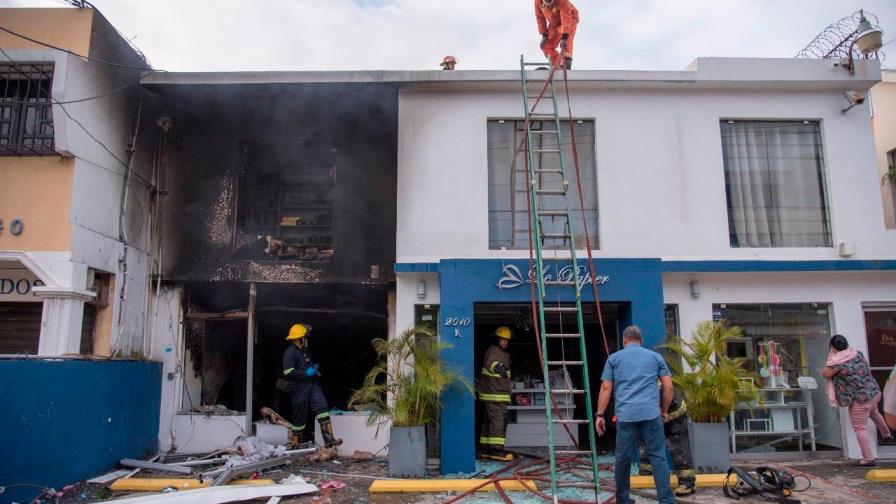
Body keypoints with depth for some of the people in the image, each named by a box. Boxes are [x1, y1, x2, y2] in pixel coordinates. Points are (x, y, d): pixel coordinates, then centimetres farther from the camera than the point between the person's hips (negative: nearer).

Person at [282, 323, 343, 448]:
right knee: (300, 416, 2)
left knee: (322, 407, -9)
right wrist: (306, 373, -18)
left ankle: (329, 439, -15)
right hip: (299, 389, -8)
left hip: (312, 385, 8)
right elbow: (288, 372, -21)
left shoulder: (303, 351, 18)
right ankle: (296, 443, 18)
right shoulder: (289, 352, -10)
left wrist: (314, 370, 17)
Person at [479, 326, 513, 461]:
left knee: (488, 421, 12)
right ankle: (496, 450, -15)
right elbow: (491, 363, -36)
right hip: (495, 394, -11)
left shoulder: (502, 353, 20)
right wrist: (498, 367, -58)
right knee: (498, 421, -13)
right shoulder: (494, 351, -13)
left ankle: (485, 449, 18)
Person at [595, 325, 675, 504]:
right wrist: (664, 410, 21)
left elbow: (606, 388, 6)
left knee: (623, 459, 9)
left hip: (625, 416, 0)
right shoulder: (655, 356, 15)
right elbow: (668, 386, 10)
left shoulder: (614, 358, 13)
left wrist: (600, 414, 7)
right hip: (651, 414, 0)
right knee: (658, 457, 3)